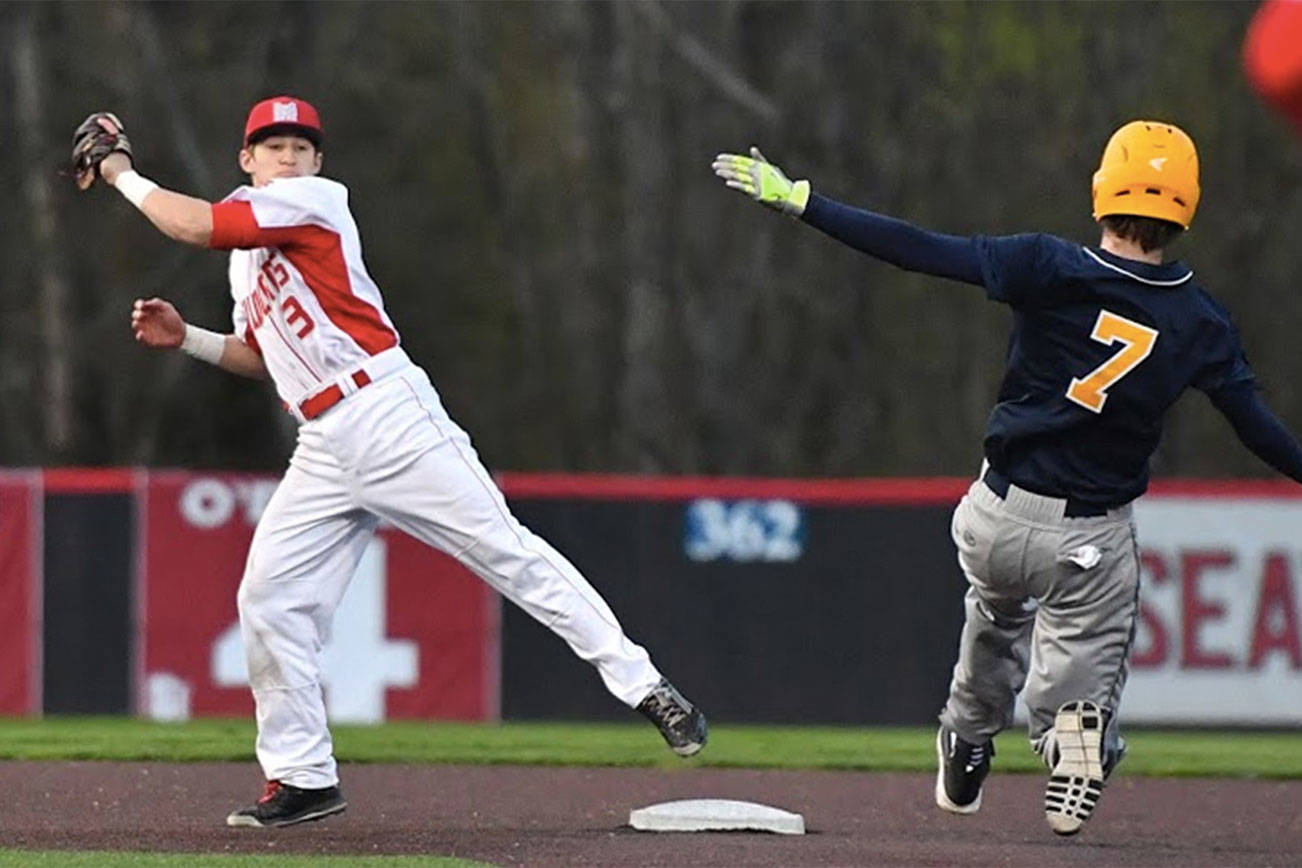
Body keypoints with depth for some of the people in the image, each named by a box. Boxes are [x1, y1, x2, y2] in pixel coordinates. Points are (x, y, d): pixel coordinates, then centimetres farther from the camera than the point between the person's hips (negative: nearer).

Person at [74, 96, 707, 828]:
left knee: (508, 553, -11)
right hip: (325, 450, 8)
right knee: (268, 597, 0)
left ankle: (645, 688, -9)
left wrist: (122, 172, 3)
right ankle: (303, 777, 8)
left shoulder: (313, 200, -4)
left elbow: (193, 224, -12)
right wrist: (187, 339, 14)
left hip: (392, 418, -8)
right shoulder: (247, 250, 21)